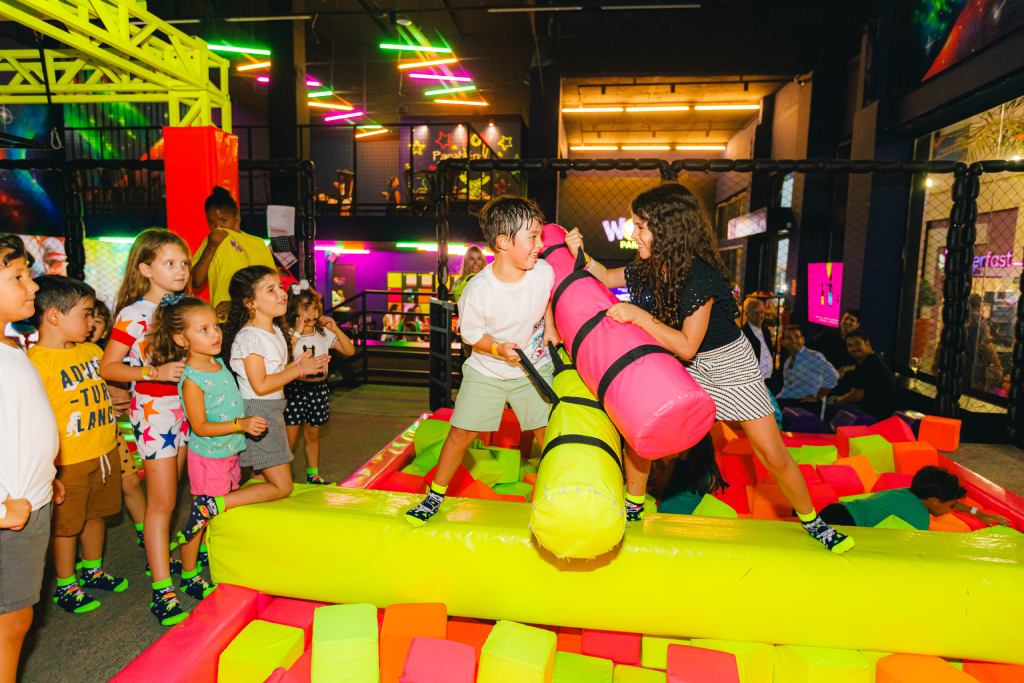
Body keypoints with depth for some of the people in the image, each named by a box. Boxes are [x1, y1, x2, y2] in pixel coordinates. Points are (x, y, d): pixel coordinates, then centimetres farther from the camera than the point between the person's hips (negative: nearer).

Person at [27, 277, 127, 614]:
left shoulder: (93, 351, 5)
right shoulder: (36, 362, -19)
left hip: (104, 452, 7)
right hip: (67, 461, -7)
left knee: (96, 513, 21)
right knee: (66, 524, 10)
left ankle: (93, 570, 41)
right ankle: (65, 586, 30)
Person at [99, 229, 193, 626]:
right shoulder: (133, 314, -11)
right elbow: (107, 368, -11)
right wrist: (155, 373, -23)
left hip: (185, 408, 6)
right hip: (153, 411, -6)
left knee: (169, 496, 17)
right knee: (162, 502, -3)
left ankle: (161, 558, 35)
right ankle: (162, 592, 5)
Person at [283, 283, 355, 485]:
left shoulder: (324, 333, 4)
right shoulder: (289, 334, -9)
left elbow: (350, 350, 0)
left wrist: (335, 329, -9)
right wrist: (297, 333, -27)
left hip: (318, 387, 4)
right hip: (295, 387, -4)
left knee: (312, 434, 17)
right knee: (289, 438, -1)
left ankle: (313, 475, 29)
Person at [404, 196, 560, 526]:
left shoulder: (544, 272, -16)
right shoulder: (478, 289, -26)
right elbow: (471, 334, -12)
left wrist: (550, 327, 2)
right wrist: (499, 348, -27)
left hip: (534, 368, 2)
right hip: (486, 371, -2)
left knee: (549, 432, 1)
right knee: (461, 432, 1)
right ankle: (435, 495, 23)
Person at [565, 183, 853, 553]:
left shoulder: (700, 277, -31)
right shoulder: (647, 268, -10)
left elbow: (687, 345, -31)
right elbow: (607, 277, 8)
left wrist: (637, 315, -33)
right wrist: (581, 255, -10)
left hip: (730, 365, -5)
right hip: (686, 368, 6)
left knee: (773, 456, 0)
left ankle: (812, 522, 27)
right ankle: (633, 506, 20)